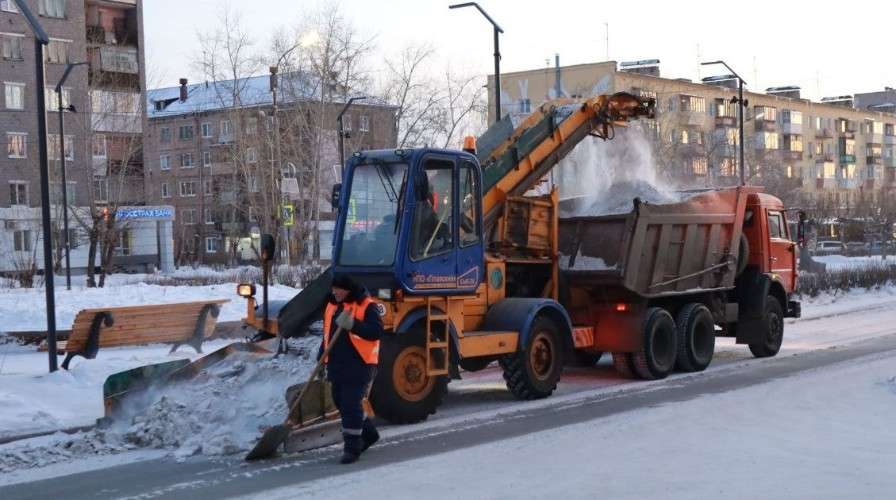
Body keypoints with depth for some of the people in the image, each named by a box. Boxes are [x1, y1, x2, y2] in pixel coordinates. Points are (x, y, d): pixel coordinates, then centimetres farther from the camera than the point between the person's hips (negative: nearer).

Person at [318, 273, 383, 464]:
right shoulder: (332, 306, 14)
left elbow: (377, 331, -19)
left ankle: (352, 448, -3)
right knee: (341, 403, 15)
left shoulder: (367, 306, -9)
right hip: (337, 365, 8)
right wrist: (321, 359, 16)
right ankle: (369, 433, 34)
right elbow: (327, 334, 22)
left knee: (351, 405, -10)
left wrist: (353, 325, -30)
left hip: (359, 365, -8)